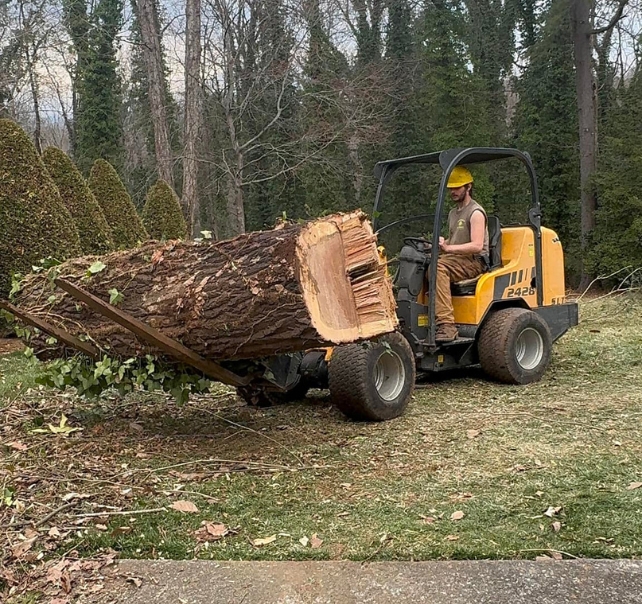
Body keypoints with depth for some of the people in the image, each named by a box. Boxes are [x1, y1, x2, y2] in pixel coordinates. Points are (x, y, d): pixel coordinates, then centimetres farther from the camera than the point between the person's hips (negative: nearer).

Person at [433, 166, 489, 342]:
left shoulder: (475, 213, -8)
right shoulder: (453, 212, 22)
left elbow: (477, 246, -19)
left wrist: (448, 248, -29)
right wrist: (441, 245, 10)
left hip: (474, 261, -8)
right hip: (456, 259, 9)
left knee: (438, 268, -37)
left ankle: (446, 324, -42)